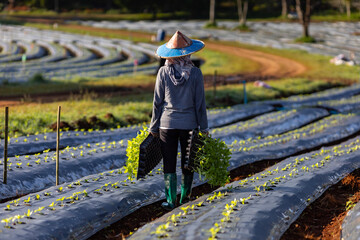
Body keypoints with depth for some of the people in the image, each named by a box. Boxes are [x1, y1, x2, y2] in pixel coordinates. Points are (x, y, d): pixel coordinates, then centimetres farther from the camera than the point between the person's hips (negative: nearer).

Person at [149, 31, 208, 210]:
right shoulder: (195, 73, -7)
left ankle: (170, 200, 7)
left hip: (167, 123, 0)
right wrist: (204, 128, 5)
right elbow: (200, 103, -3)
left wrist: (154, 127, 7)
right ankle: (184, 197, 22)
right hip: (189, 123, 0)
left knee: (169, 165, 6)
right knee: (187, 163, 14)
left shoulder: (163, 72, -5)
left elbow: (157, 102, -1)